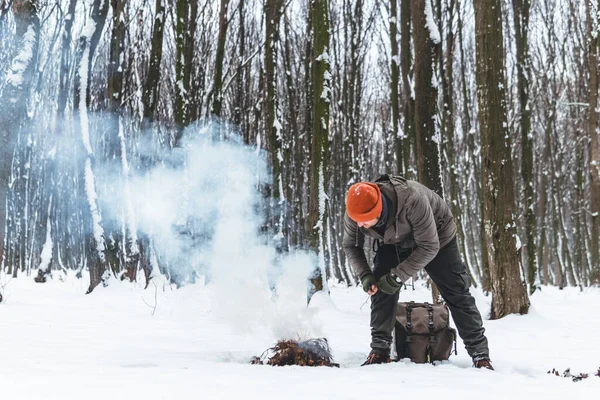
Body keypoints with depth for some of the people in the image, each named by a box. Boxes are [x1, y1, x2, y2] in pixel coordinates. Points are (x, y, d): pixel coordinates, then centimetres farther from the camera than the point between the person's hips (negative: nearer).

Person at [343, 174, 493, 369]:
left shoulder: (413, 201, -44)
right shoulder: (355, 210, -28)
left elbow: (429, 247, -35)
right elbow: (351, 245, -10)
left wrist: (397, 276, -36)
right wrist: (364, 274, -25)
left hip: (436, 237, -4)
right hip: (392, 243, 4)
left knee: (456, 292, -6)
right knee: (380, 289, -11)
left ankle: (480, 354, 5)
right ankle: (379, 350, 1)